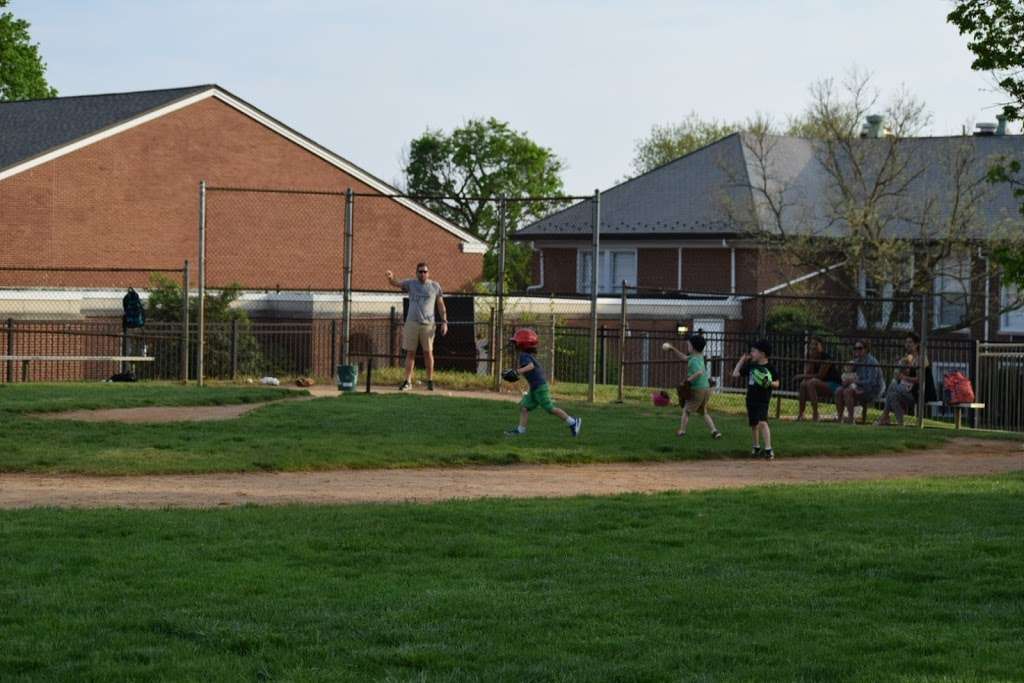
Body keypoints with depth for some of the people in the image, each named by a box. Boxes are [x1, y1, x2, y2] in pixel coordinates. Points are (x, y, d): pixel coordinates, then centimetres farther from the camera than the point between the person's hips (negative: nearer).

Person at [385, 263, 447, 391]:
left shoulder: (435, 286, 7)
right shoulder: (411, 283, 8)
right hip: (412, 323, 1)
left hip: (428, 324, -1)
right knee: (410, 352, 2)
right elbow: (397, 283, -7)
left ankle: (430, 381, 9)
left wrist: (444, 321, 0)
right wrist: (391, 278, -30)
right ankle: (408, 381, 4)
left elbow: (441, 305, 9)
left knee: (428, 352, 1)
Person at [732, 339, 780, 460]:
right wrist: (742, 360, 6)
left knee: (762, 422, -20)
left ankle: (768, 449, -21)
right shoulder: (751, 365, 6)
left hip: (763, 400, -6)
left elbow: (777, 383, 1)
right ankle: (756, 447, 33)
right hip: (751, 399, 6)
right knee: (753, 424, 15)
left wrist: (770, 383, -20)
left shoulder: (770, 368, -6)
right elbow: (735, 374, 8)